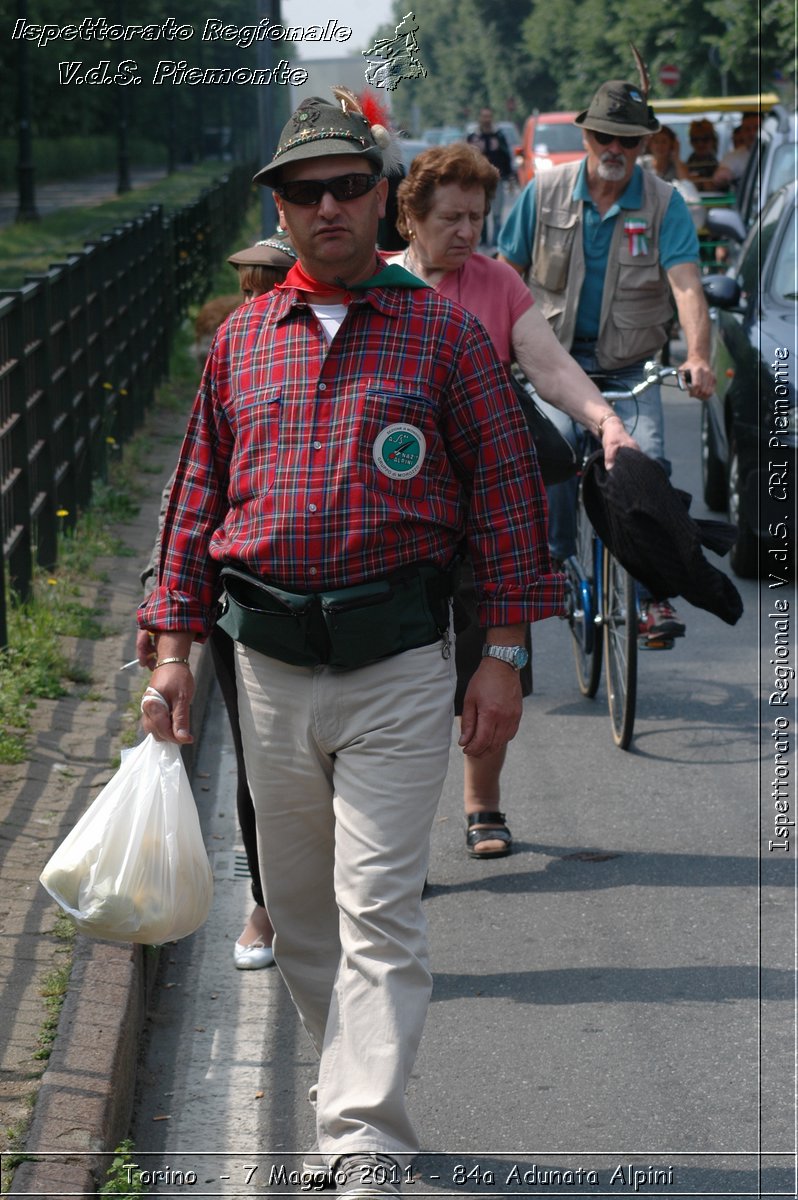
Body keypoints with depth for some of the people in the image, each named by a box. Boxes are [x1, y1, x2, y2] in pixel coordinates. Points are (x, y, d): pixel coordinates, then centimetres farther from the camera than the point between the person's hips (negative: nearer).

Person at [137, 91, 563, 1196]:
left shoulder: (444, 332, 0)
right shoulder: (239, 340, 10)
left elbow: (505, 487, 0)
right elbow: (199, 496, 13)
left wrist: (504, 653, -4)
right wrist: (174, 646, 7)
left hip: (398, 662, -4)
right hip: (269, 666, 4)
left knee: (377, 911, -8)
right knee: (299, 908, 13)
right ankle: (352, 1079, 32)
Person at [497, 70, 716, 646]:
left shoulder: (664, 203, -5)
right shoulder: (545, 193, -1)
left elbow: (686, 284, -16)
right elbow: (506, 274, 6)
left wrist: (698, 356, -31)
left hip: (632, 366, -1)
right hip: (557, 356, 1)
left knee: (647, 458, -19)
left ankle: (655, 595, -10)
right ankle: (557, 565, 6)